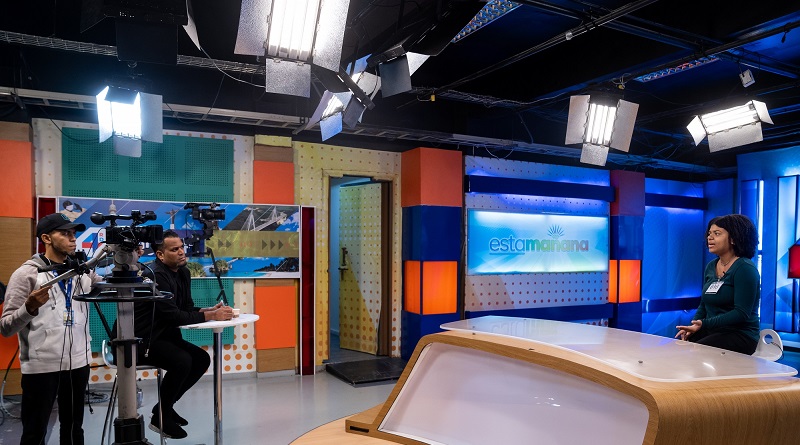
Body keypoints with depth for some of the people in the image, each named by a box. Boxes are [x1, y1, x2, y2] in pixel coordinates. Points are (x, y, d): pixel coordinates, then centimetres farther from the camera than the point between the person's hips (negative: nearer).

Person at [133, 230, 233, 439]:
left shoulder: (183, 272, 6)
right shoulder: (156, 275, -22)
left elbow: (187, 308, 9)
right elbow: (173, 316, -28)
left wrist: (208, 310, -11)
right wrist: (210, 316, -25)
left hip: (165, 336, 9)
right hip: (142, 340, -9)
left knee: (202, 359, 1)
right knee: (182, 361, -27)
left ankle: (166, 405, 15)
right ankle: (161, 417, -6)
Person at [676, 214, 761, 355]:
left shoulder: (745, 268, -12)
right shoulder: (711, 266, 10)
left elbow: (741, 313, -19)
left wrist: (703, 324, -25)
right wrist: (692, 326, -2)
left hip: (741, 336, -7)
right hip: (711, 331, 7)